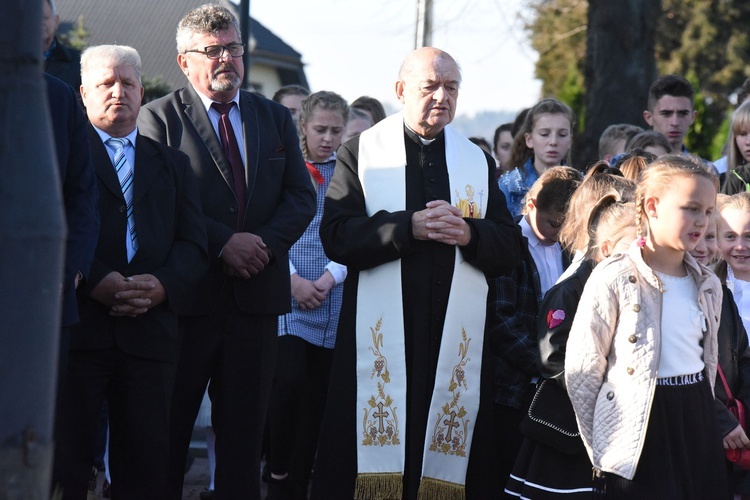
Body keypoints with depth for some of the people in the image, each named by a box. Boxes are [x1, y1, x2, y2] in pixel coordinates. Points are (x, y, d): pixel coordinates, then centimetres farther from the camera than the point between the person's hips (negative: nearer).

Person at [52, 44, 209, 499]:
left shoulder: (172, 164, 21)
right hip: (77, 325, -3)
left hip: (149, 331, 3)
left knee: (146, 462, 2)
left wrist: (163, 284, -8)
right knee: (65, 459, -4)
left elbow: (193, 245, 12)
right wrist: (94, 281, -17)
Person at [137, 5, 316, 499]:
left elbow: (302, 197, 8)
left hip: (256, 294, 4)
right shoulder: (160, 116, -1)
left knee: (245, 430, 8)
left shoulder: (275, 118, 13)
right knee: (169, 427, 1)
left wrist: (265, 242, -10)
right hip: (186, 292, -4)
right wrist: (223, 242, -18)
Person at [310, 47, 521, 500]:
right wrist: (410, 227, -16)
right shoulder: (362, 152, 6)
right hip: (382, 334, -2)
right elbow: (337, 237, -6)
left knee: (447, 450, -1)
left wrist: (469, 233, -10)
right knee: (375, 455, -4)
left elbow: (510, 250, 10)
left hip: (456, 338, 2)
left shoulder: (478, 162, 15)